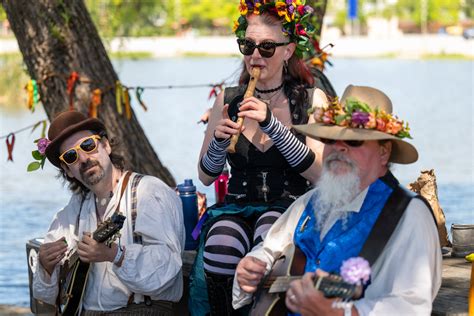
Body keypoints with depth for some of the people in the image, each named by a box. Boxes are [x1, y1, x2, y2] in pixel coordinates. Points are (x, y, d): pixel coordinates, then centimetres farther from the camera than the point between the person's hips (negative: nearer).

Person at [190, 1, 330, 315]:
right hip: (238, 206, 2)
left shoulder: (311, 99, 3)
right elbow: (206, 176, 14)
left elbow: (319, 173, -9)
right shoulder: (227, 100, 10)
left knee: (268, 241, -38)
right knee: (220, 250, -34)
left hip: (290, 206, -2)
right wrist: (219, 140, -7)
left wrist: (272, 124, -17)